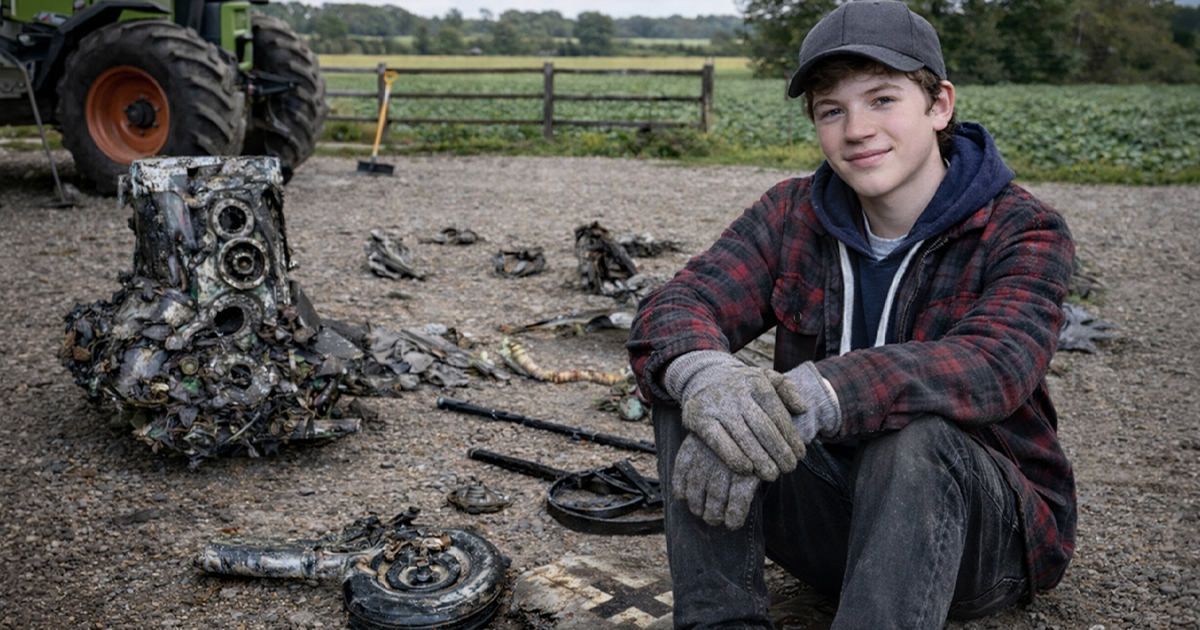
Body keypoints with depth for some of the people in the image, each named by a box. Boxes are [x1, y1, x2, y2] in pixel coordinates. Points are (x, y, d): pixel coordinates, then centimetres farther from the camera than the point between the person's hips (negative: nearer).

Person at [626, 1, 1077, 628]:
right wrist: (704, 375, -41)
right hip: (827, 517, 4)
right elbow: (672, 307, -15)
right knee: (691, 391, -20)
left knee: (914, 435, -36)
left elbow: (992, 364, -31)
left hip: (988, 531, -3)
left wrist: (802, 400, -47)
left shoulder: (1022, 231, -10)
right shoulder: (793, 214, 0)